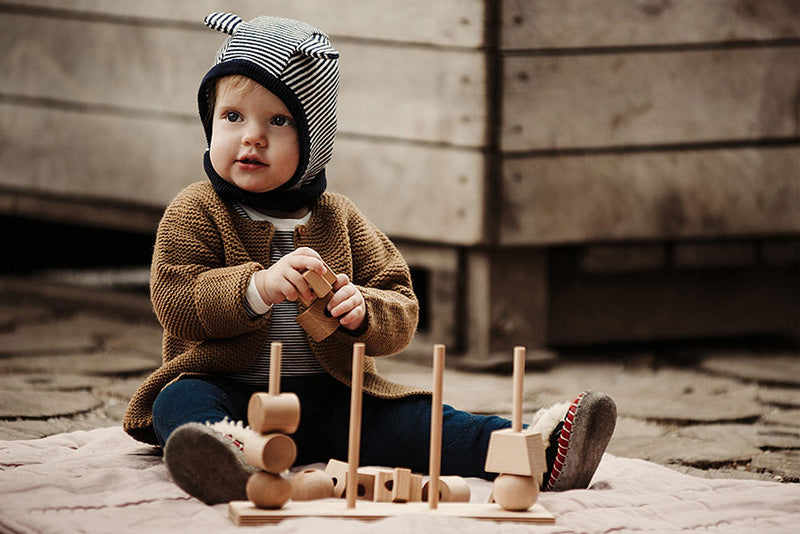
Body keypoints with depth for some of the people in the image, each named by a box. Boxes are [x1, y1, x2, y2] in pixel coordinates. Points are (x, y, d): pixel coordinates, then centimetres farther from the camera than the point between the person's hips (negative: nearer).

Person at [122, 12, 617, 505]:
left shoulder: (340, 220, 13)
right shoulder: (195, 213, 4)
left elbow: (402, 314, 10)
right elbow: (173, 298, -11)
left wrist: (361, 310, -14)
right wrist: (257, 288, -25)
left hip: (329, 398, 3)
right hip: (232, 395, -3)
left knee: (410, 422, -18)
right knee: (181, 403, -33)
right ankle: (226, 454, -66)